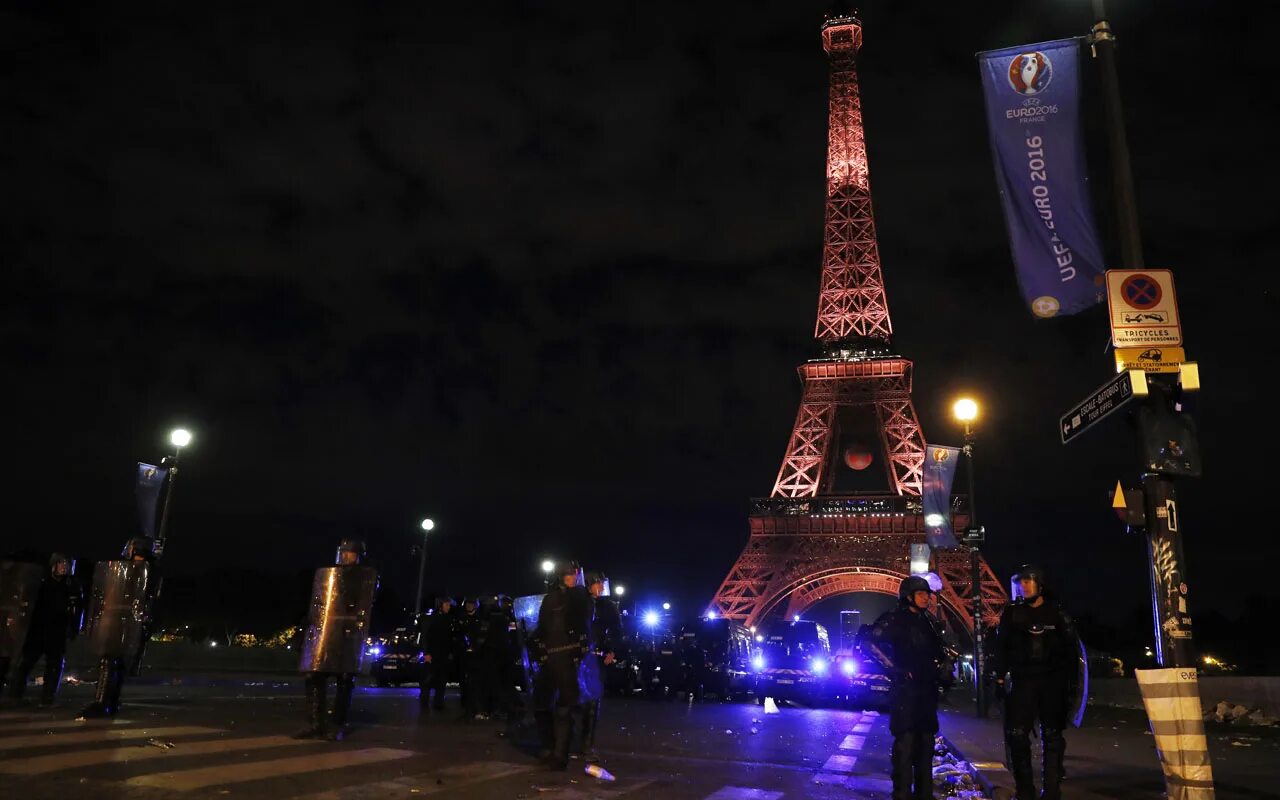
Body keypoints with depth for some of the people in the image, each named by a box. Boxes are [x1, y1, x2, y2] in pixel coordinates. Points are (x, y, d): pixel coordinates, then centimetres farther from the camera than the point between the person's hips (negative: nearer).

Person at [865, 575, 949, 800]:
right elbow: (868, 643, -15)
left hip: (927, 690, 7)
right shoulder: (894, 619, -8)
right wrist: (892, 668, -18)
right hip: (905, 690, -7)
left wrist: (938, 670, 13)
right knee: (905, 742, -8)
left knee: (926, 741, 12)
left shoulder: (928, 621, 13)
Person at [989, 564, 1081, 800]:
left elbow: (1071, 648, 3)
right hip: (1022, 682, 1)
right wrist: (999, 678, 1)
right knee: (1016, 735, -4)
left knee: (1052, 737, 5)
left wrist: (1072, 680, -2)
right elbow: (1000, 648, 6)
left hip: (1052, 682, -1)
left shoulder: (1056, 612, 3)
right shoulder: (1012, 613, 5)